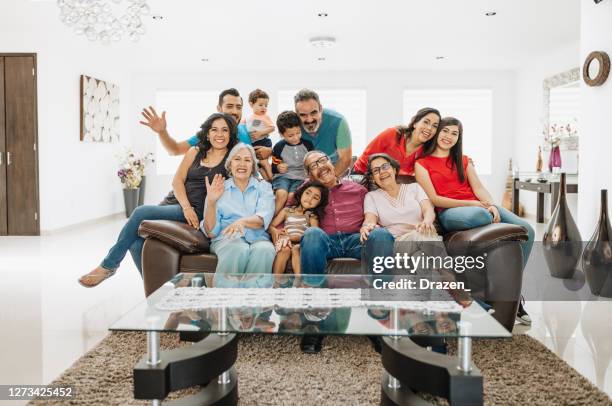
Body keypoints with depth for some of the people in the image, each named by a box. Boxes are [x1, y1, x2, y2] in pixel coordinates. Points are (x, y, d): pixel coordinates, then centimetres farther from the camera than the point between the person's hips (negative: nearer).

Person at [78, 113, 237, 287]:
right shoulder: (195, 152, 15)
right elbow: (177, 180, 7)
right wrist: (186, 207, -10)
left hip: (196, 212, -5)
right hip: (172, 204, 5)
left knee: (142, 212, -24)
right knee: (136, 243, -18)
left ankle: (109, 264, -8)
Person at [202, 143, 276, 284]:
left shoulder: (263, 187, 14)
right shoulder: (218, 189, 13)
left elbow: (263, 219, -6)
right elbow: (210, 232, 5)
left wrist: (242, 221, -28)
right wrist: (211, 202, -10)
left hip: (258, 238, 1)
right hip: (226, 238, -1)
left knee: (265, 250, -34)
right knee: (239, 250, -36)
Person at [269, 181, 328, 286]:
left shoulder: (312, 216, 12)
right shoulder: (287, 211, 19)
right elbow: (271, 225, 14)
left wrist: (294, 237, -20)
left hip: (301, 245, -1)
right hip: (286, 243, 1)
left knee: (296, 249, -34)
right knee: (285, 249, -32)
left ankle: (298, 281, -45)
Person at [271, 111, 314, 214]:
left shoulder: (307, 144, 3)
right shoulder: (279, 147, 1)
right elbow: (274, 167, 10)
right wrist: (278, 168, -13)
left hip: (301, 178, 0)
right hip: (283, 176, 0)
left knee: (292, 196, -29)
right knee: (281, 194, -31)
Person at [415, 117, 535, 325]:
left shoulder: (463, 161, 27)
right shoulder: (422, 163, 10)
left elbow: (478, 188, 12)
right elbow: (434, 199, -2)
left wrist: (491, 204, -11)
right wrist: (469, 203, -12)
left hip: (479, 206, 6)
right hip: (449, 212, -6)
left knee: (527, 230, -21)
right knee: (481, 216, -41)